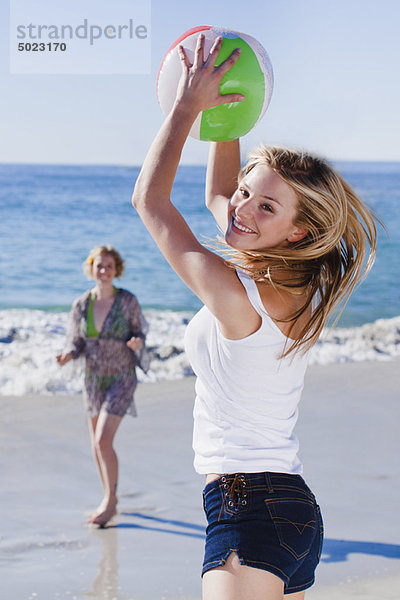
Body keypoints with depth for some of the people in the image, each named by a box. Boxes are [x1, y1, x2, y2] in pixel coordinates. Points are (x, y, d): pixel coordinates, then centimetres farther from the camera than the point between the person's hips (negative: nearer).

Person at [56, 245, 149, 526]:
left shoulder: (128, 301, -10)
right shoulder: (81, 305, -2)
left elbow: (140, 333, -1)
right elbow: (77, 343, 4)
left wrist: (137, 343, -24)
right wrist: (68, 355, -18)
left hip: (121, 379, -5)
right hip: (94, 379, 5)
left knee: (103, 441, -15)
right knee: (98, 445, 13)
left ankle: (110, 501, -2)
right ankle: (110, 499, 30)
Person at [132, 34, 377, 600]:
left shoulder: (235, 293, -18)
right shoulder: (297, 286, 6)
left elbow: (148, 198, -7)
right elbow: (218, 197, 23)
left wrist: (188, 105, -2)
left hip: (249, 508, -10)